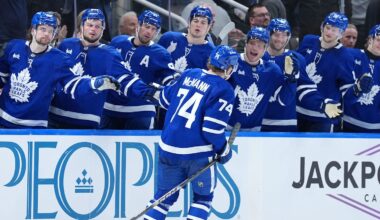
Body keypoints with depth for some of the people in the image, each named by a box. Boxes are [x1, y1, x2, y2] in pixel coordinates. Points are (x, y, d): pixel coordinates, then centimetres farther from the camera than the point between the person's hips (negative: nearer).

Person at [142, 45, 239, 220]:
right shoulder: (224, 90, -10)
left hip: (168, 148, 5)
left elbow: (165, 99, 20)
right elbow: (212, 128, -16)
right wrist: (224, 151, 0)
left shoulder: (188, 75, 8)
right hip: (198, 154, -5)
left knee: (164, 196, 17)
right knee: (203, 197, 15)